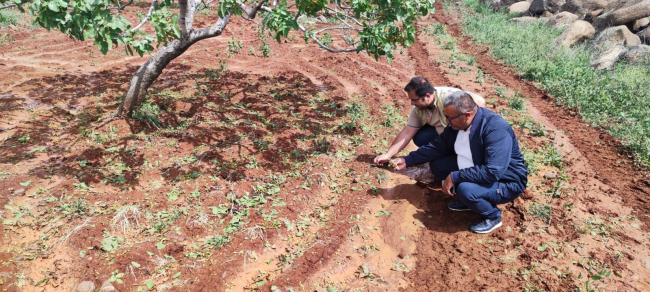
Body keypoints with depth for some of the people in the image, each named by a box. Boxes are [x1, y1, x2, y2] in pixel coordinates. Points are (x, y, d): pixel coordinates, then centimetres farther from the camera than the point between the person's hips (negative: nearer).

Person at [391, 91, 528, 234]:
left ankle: (492, 216, -2)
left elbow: (493, 172, -37)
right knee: (437, 164, -1)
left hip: (506, 181, -7)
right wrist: (407, 160, -1)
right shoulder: (457, 123, -8)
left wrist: (454, 177, -32)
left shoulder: (496, 129, -31)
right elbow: (438, 147, 5)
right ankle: (467, 200, 14)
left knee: (465, 189, -34)